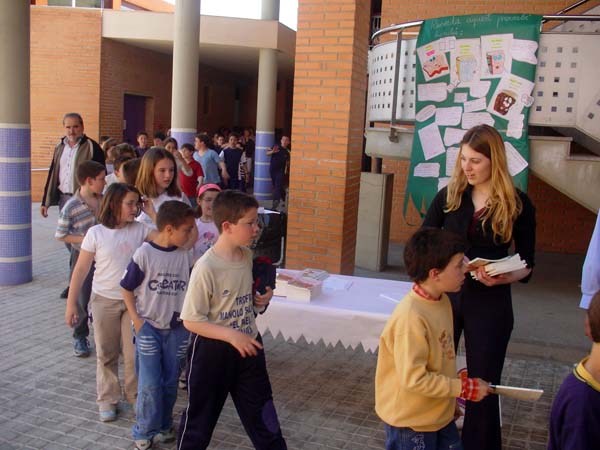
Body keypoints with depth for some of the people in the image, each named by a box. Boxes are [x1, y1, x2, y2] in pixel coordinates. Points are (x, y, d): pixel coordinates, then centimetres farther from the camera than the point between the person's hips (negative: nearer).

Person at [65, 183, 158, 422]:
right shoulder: (96, 233, -10)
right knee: (106, 354, 12)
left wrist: (152, 213, -14)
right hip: (105, 301, -1)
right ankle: (107, 399, 27)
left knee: (135, 353, 6)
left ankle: (135, 395, 26)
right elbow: (81, 270, -5)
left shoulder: (139, 229, -4)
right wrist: (71, 303, -4)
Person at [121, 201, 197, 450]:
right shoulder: (144, 254, -13)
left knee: (170, 381, 13)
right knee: (150, 384, -1)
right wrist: (136, 319, -9)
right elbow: (127, 288, -5)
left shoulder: (185, 255, -3)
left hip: (176, 327, 4)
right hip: (149, 326, -3)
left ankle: (164, 427, 30)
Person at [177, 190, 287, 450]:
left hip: (248, 345, 6)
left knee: (262, 414, 15)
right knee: (200, 416, 15)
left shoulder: (247, 256, -1)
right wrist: (231, 335, -26)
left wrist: (260, 299, -4)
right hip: (213, 350, -6)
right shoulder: (206, 268, -23)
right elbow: (191, 321, -19)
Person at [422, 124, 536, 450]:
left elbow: (527, 263, 0)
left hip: (490, 304, -2)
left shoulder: (518, 203, -5)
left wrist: (504, 278, -21)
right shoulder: (449, 195, -1)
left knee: (482, 383, 9)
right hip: (445, 295, 2)